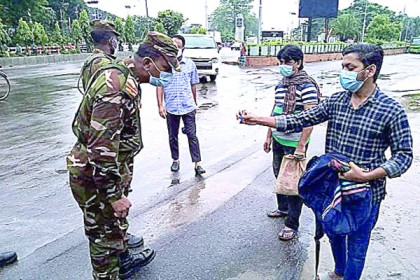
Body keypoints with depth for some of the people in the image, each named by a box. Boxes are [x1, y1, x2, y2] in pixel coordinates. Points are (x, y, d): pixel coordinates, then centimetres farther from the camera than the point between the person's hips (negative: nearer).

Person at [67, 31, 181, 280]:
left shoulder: (122, 75, 6)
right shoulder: (118, 88, -29)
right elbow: (102, 147, -32)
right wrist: (114, 195, -25)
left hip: (113, 168, 11)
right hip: (97, 175, -11)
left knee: (118, 222, 28)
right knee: (105, 235, 8)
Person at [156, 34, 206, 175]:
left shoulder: (190, 64, 4)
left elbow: (193, 85, 11)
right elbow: (160, 85, 1)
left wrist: (195, 104, 14)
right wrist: (160, 105, -6)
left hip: (188, 106, 0)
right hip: (170, 107, 0)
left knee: (192, 135, -1)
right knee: (173, 136, 12)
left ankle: (197, 164, 4)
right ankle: (175, 160, 29)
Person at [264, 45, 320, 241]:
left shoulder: (306, 86, -15)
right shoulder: (281, 84, 10)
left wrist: (301, 146, -23)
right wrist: (269, 136, 16)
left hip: (294, 143, -8)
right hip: (278, 140, 8)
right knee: (279, 175, 20)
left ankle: (292, 225, 14)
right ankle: (283, 208, 43)